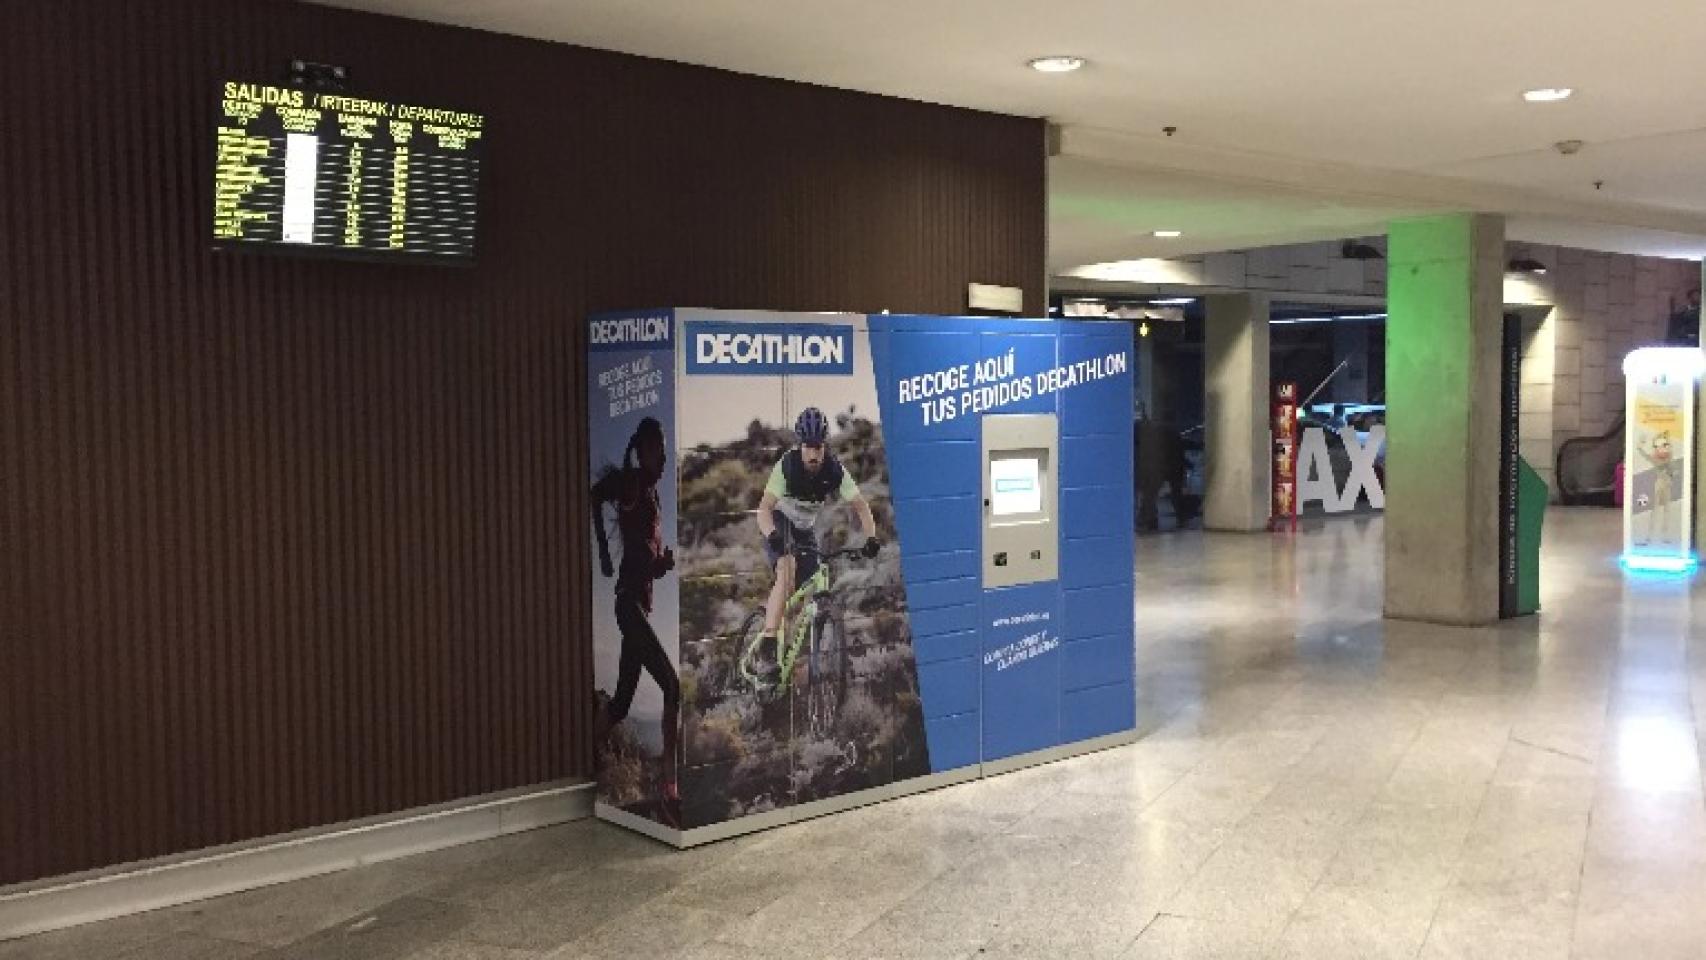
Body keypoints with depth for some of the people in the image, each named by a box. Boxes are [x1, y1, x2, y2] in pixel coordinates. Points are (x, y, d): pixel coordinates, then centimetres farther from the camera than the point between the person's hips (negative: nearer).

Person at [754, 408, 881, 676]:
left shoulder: (836, 470, -21)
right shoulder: (786, 465, -27)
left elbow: (860, 505, -21)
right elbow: (764, 507, -33)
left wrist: (871, 536, -38)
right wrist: (772, 535, -53)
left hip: (806, 529, 4)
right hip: (780, 524, -4)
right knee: (786, 571, -30)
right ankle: (768, 640, -37)